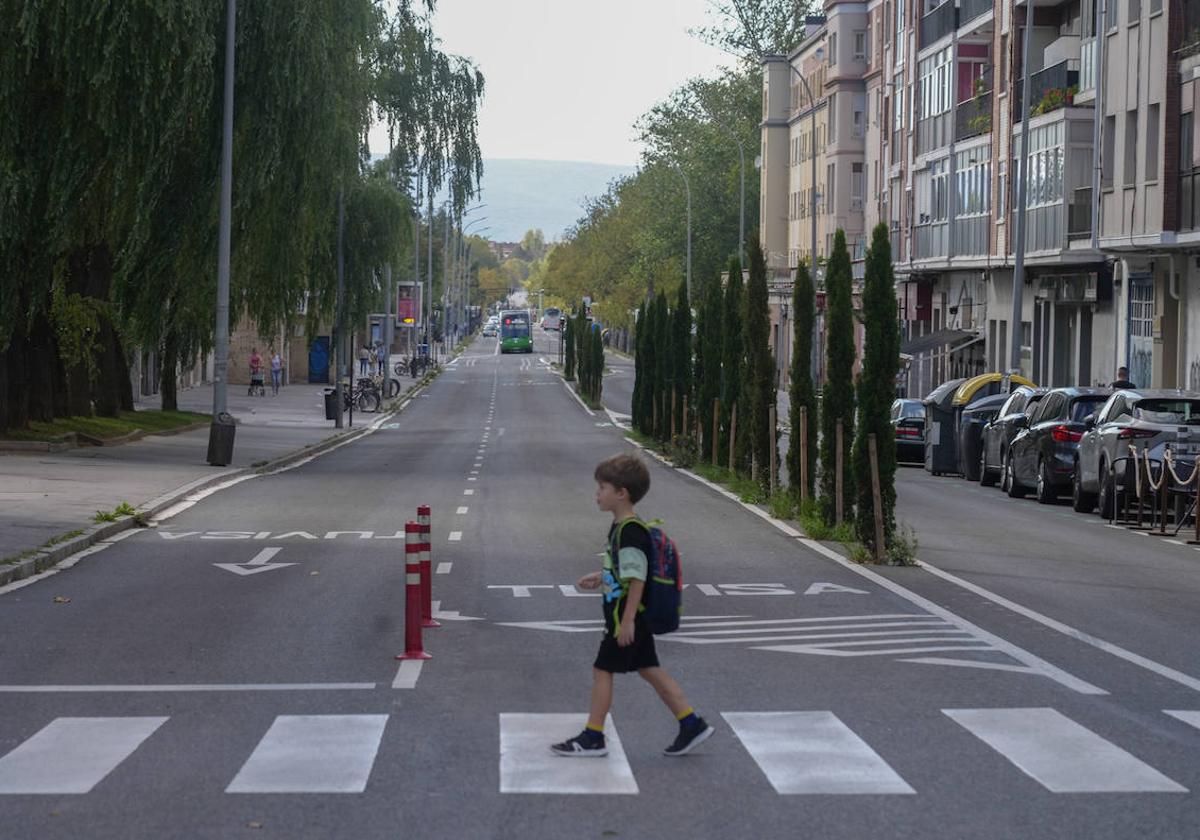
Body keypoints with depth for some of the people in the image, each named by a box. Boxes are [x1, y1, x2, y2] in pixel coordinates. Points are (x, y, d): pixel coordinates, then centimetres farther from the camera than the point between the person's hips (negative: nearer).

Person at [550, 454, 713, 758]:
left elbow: (637, 579, -23)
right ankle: (692, 724, 15)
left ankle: (592, 738, 7)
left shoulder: (630, 532, -21)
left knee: (602, 670, -1)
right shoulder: (620, 527, 10)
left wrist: (627, 621, -23)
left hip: (625, 616, -10)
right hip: (635, 617, 10)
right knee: (649, 669, 13)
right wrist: (600, 578, 14)